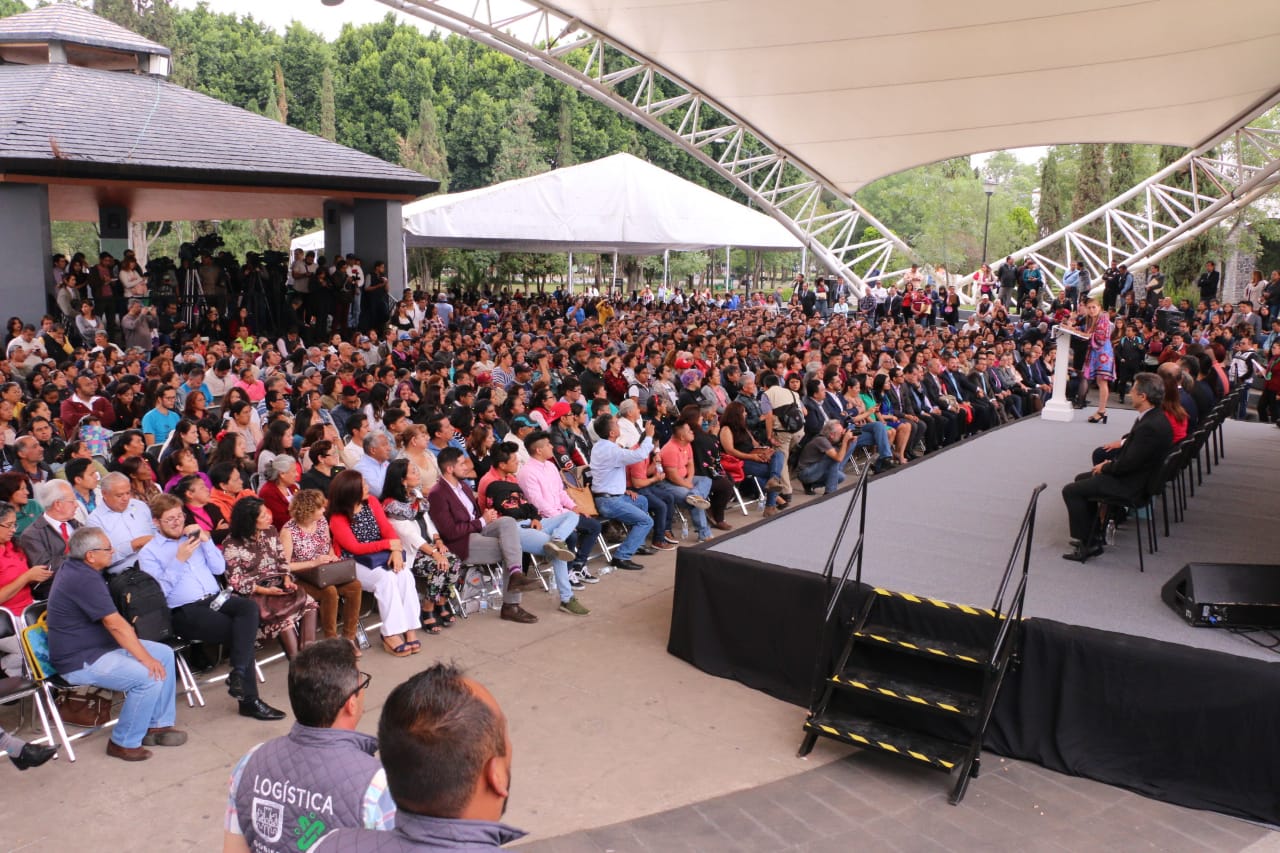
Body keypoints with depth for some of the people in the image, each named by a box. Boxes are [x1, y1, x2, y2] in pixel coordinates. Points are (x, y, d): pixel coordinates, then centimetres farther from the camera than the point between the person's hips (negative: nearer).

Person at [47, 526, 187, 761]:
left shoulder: (74, 566, 6)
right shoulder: (84, 579, -26)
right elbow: (114, 623, -27)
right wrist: (145, 658, -25)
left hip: (100, 645, 11)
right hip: (80, 661, -11)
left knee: (165, 654, 7)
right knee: (150, 676, -26)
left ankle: (158, 724, 13)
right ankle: (124, 743, -8)